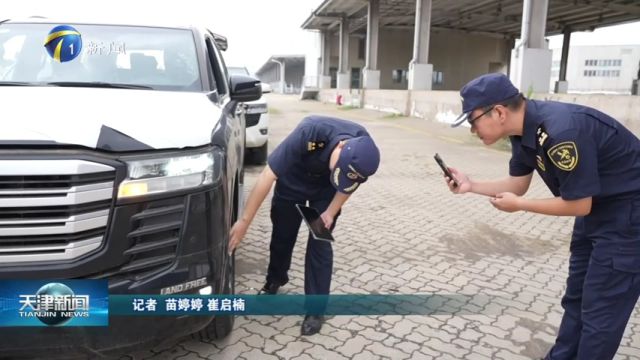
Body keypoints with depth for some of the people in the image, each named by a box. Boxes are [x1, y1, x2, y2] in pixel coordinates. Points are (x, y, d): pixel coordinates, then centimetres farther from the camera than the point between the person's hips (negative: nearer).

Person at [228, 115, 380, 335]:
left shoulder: (363, 153, -33)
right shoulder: (310, 132, -43)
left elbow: (349, 184, -9)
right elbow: (268, 175, -38)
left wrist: (331, 212, -23)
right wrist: (244, 221, -36)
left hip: (326, 190, 1)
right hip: (292, 182, -1)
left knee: (320, 244, -6)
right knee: (282, 235, 11)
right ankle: (274, 281, 40)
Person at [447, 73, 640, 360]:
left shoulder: (561, 132, -33)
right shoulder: (524, 128, -5)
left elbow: (578, 204, -25)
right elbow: (517, 184, 6)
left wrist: (518, 205, -15)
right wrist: (470, 185, -5)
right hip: (598, 206, 9)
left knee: (600, 310, 0)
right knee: (576, 299, 19)